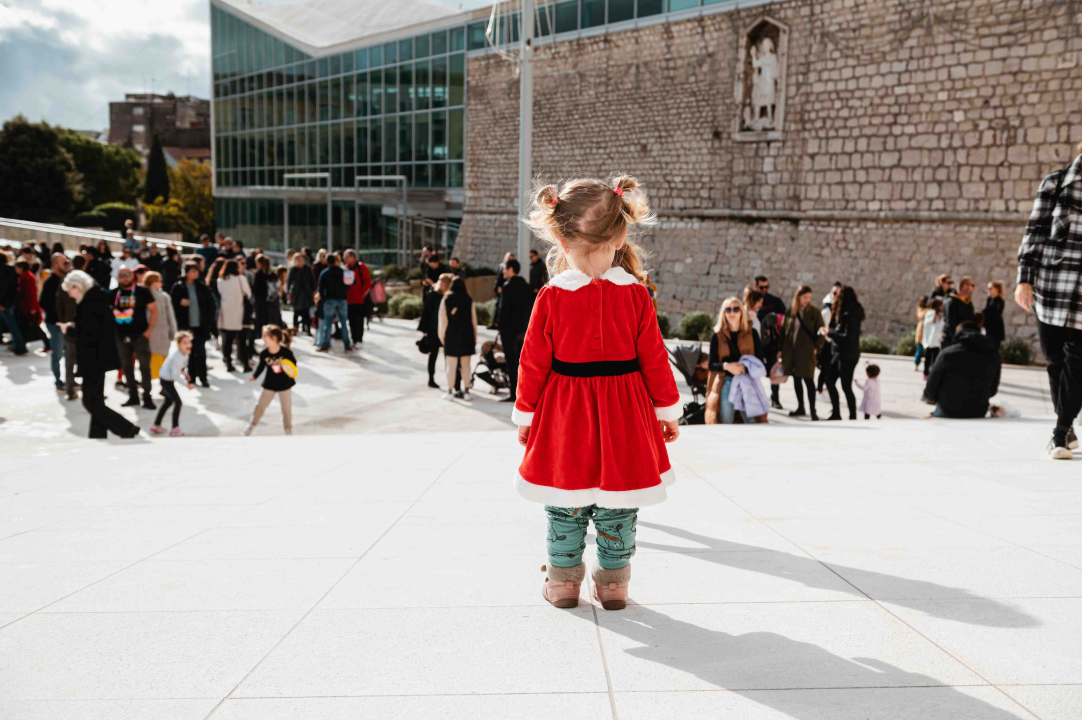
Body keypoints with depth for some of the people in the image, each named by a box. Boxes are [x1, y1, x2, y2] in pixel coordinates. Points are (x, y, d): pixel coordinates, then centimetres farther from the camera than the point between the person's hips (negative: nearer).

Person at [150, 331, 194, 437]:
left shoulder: (186, 353, -5)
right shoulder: (177, 357, -33)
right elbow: (175, 375, -32)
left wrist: (185, 373, -3)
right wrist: (186, 384, -28)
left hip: (168, 379, 10)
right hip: (166, 380, -10)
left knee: (168, 401, 24)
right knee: (178, 402, -10)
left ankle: (156, 426, 37)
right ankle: (175, 429, -3)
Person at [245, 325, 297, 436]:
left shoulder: (286, 352, -21)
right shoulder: (264, 353, -15)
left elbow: (293, 363, -7)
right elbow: (261, 365, -1)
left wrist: (291, 372, -25)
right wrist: (254, 376, -10)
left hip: (284, 384, -2)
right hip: (270, 384, 2)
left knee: (287, 408, 10)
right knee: (261, 405, 12)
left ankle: (288, 428, 31)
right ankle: (252, 424, 35)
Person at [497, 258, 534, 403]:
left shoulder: (509, 286, -13)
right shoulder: (526, 286, 10)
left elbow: (504, 308, -16)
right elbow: (530, 307, 11)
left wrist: (501, 328, -9)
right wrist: (527, 325, 15)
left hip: (510, 328, -8)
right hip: (523, 328, 8)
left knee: (511, 362, -4)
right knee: (520, 361, 16)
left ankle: (514, 394, -3)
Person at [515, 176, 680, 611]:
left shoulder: (550, 298, -12)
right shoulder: (636, 295, -9)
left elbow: (533, 363, -6)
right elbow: (654, 359, -3)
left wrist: (525, 414, 7)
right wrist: (668, 410, 9)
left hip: (564, 413, 0)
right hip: (624, 415, 1)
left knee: (565, 506, 14)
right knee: (617, 508, 14)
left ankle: (563, 580, 25)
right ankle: (613, 583, 25)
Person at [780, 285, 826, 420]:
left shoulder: (814, 312, -4)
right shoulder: (790, 311, 4)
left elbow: (821, 332, -1)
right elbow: (784, 330, 8)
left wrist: (816, 347, -8)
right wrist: (781, 349, 6)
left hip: (806, 351, -4)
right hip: (791, 349, 4)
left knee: (808, 380, -5)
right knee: (796, 379, 13)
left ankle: (813, 411, -1)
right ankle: (800, 407, 25)